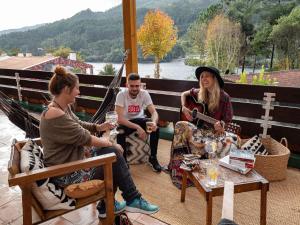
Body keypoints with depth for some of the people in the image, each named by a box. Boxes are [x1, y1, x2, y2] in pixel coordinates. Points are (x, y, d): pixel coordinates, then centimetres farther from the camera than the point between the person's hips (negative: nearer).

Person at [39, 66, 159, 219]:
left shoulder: (63, 107, 4)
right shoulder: (55, 116, -28)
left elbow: (78, 125, 17)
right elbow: (84, 138, -24)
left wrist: (98, 127, 1)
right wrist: (108, 143, -9)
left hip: (72, 160, 10)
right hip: (66, 174, -10)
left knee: (113, 153, 6)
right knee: (115, 157, -9)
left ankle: (107, 205, 18)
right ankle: (133, 200, 11)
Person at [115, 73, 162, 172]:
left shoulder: (144, 93, -16)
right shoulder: (121, 95, -24)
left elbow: (154, 112, -20)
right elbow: (120, 118, -29)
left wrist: (154, 122, -45)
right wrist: (137, 127, -40)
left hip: (139, 119, 3)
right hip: (126, 121, -2)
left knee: (156, 128, -24)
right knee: (120, 134, -35)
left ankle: (153, 158, -4)